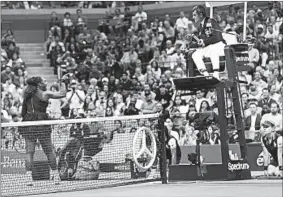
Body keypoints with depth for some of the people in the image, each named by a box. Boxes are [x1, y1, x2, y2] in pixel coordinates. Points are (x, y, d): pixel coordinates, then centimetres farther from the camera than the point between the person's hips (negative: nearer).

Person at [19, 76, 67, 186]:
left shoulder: (27, 93, 7)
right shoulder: (44, 94, -6)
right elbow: (62, 94, -4)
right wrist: (62, 84, 12)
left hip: (28, 123, 4)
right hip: (42, 123, -4)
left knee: (29, 152, 1)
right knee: (49, 151, 8)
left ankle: (29, 176, -11)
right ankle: (55, 175, 14)